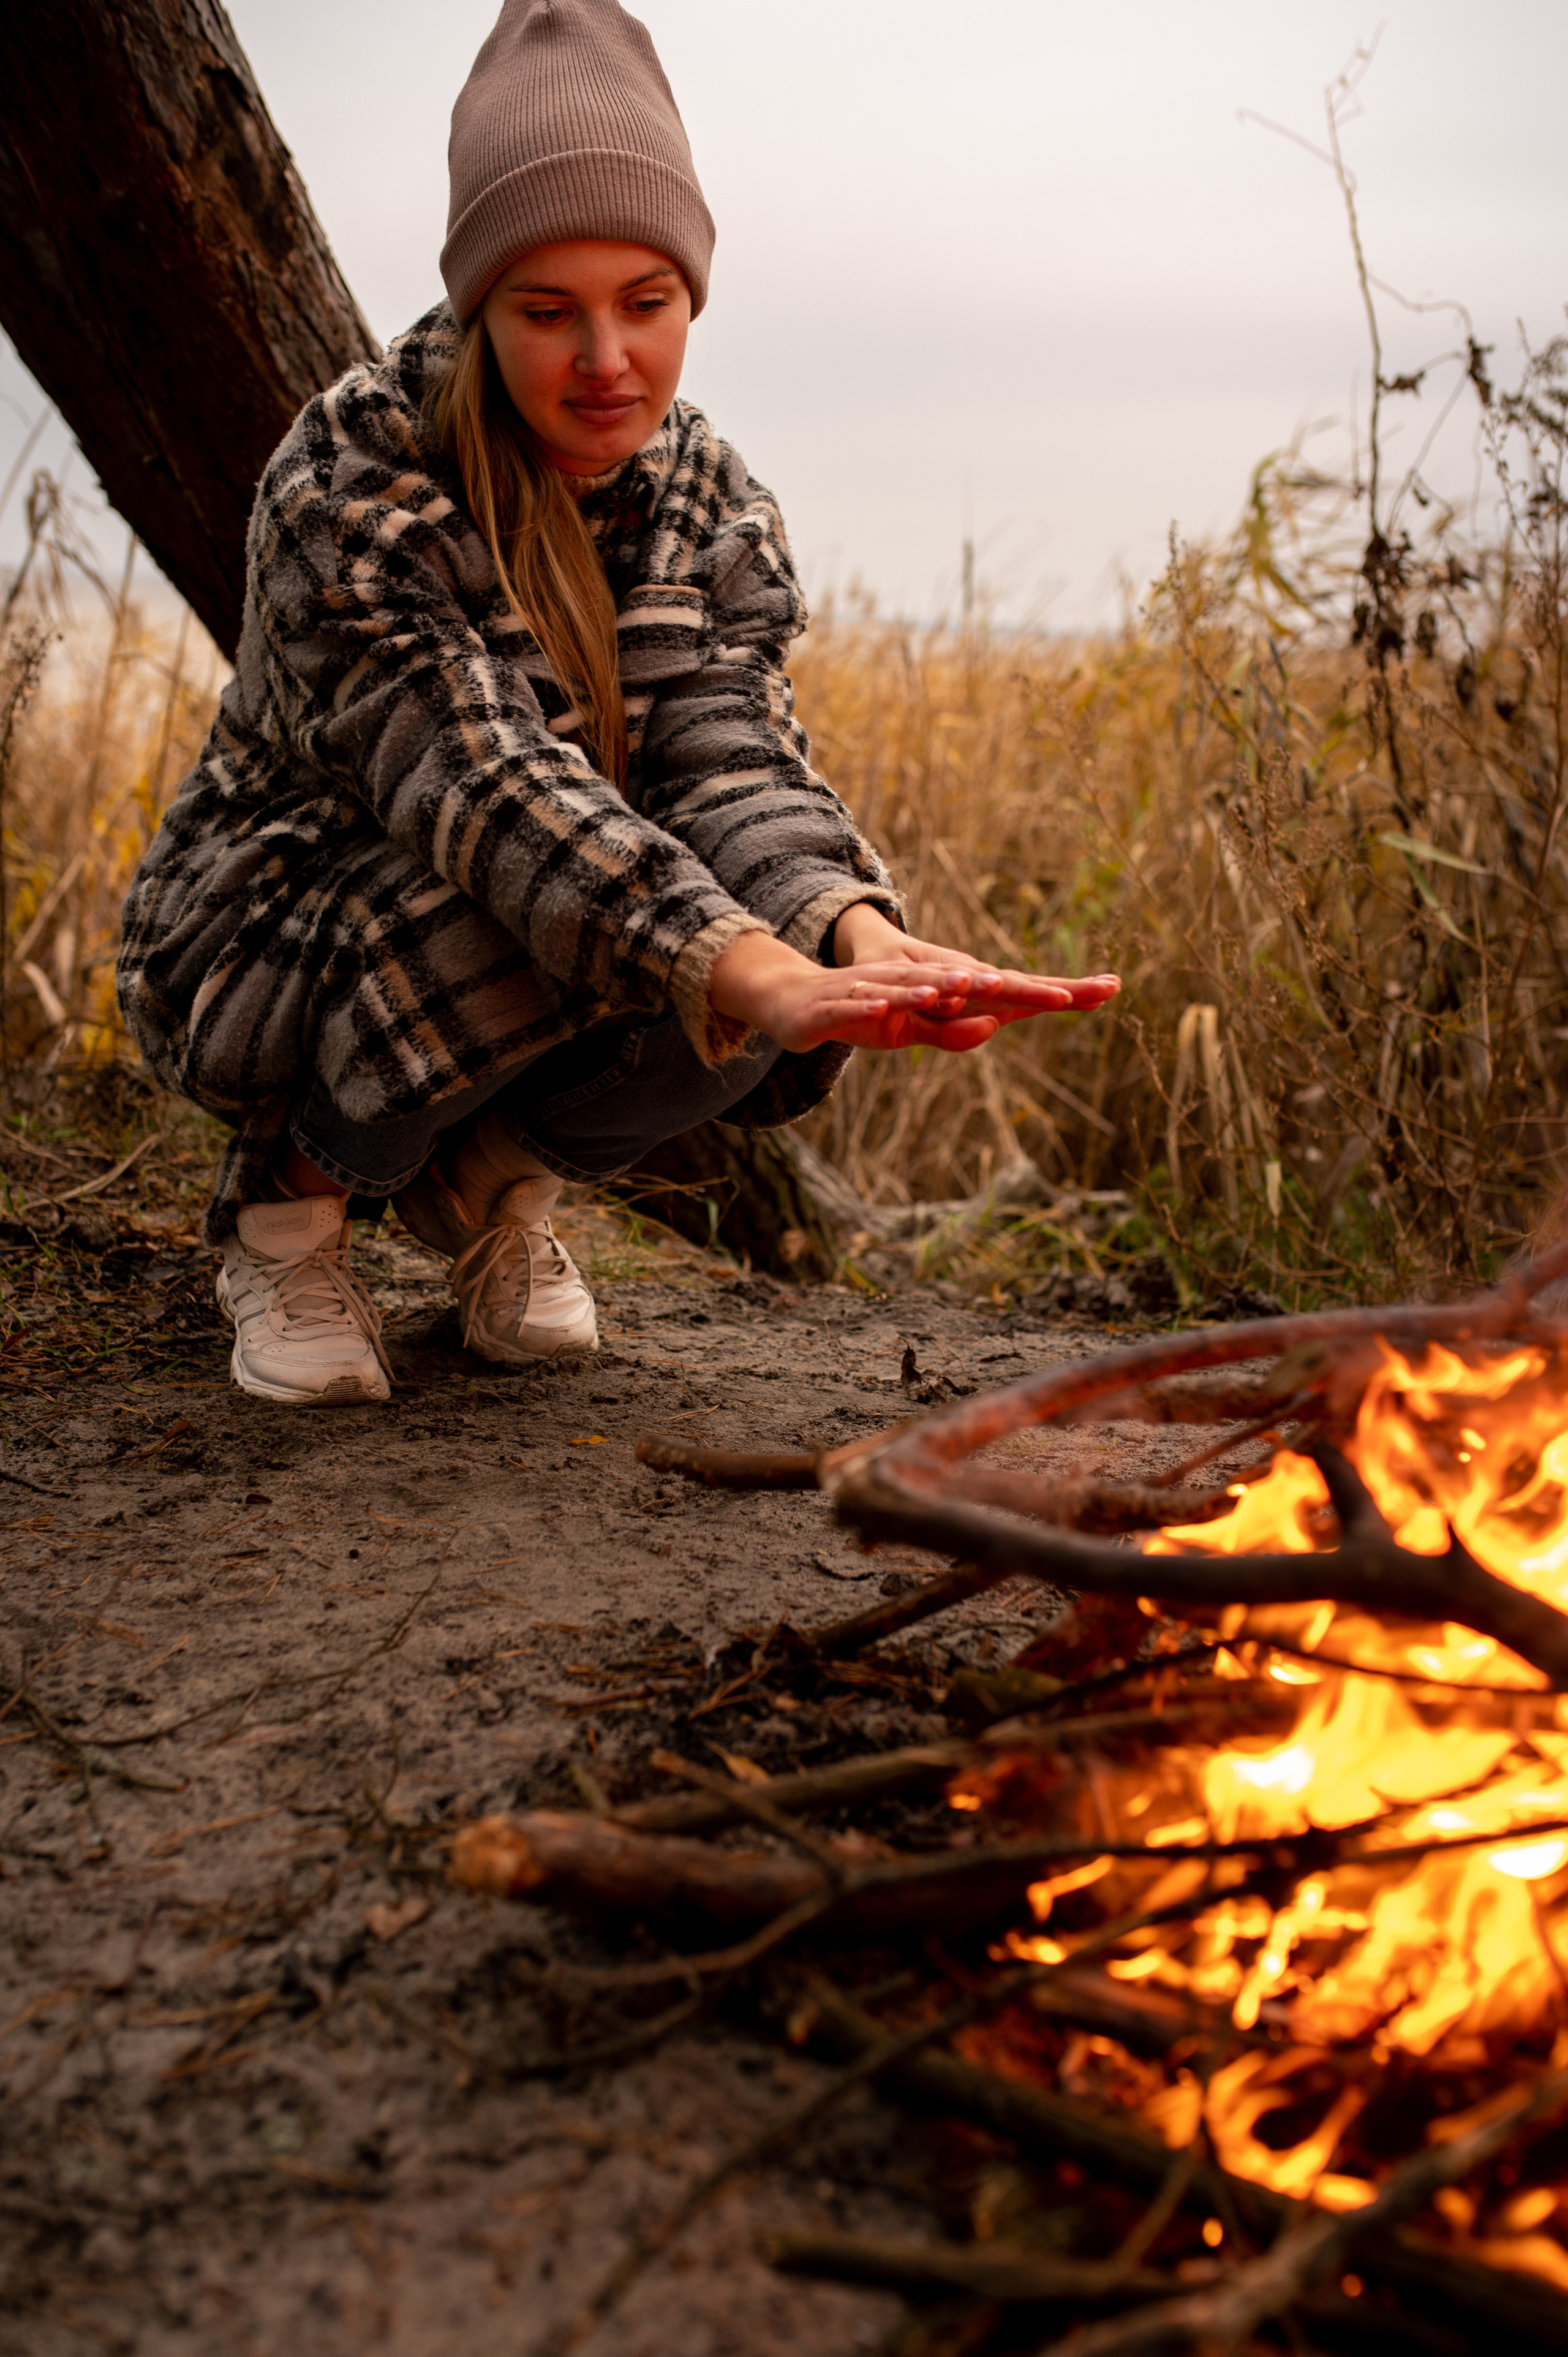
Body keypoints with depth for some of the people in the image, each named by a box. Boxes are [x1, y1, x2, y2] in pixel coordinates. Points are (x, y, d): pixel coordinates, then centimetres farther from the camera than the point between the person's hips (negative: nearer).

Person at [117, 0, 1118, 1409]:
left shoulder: (711, 502, -6)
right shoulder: (351, 477, -23)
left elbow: (732, 757, -21)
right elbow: (476, 774, -38)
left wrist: (857, 932, -45)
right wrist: (747, 972, -53)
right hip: (265, 948, -4)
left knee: (788, 939, -24)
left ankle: (493, 1180, 3)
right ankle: (292, 1189, -7)